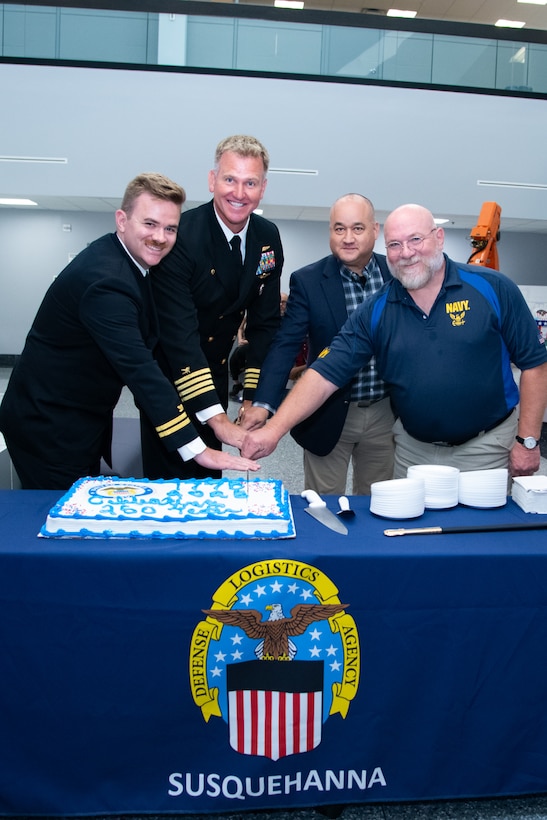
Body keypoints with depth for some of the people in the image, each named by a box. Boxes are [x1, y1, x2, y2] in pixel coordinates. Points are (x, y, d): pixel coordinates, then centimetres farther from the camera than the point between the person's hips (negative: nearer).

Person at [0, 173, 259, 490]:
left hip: (85, 418, 9)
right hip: (49, 426, -9)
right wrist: (197, 449, -34)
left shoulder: (130, 259, 2)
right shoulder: (104, 280, -27)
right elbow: (139, 369, -33)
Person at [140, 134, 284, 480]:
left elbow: (264, 322, 0)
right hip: (167, 375, -5)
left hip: (214, 375, 5)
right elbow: (178, 333, -29)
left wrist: (253, 400, -8)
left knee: (208, 482, 15)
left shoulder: (268, 238, -4)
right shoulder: (179, 235, -23)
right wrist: (217, 418, -34)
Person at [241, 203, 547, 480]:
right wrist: (274, 429, -23)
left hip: (486, 446, -2)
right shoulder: (375, 311, -4)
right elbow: (325, 374, -11)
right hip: (414, 450, 2)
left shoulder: (492, 289, -9)